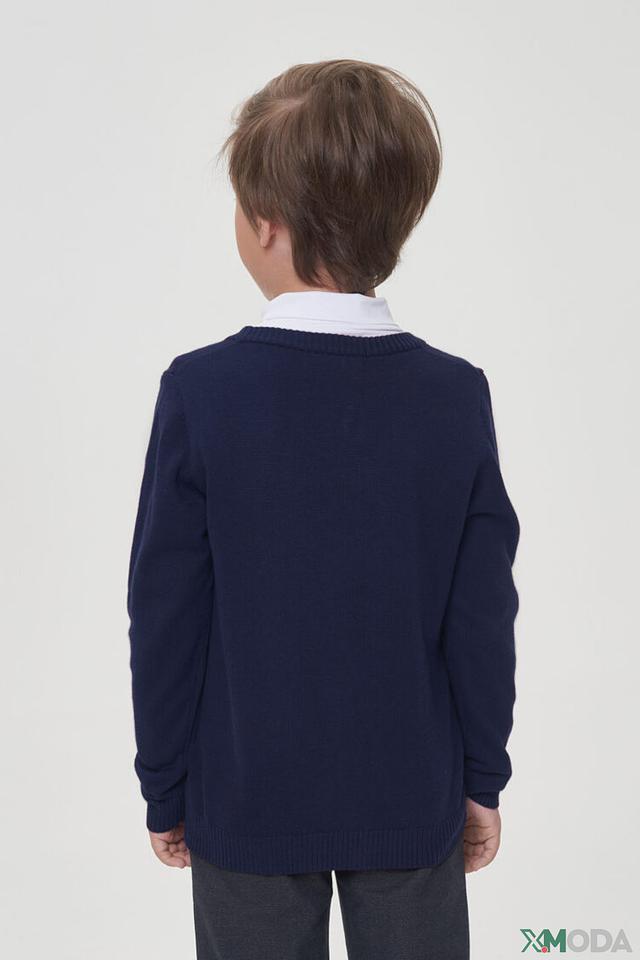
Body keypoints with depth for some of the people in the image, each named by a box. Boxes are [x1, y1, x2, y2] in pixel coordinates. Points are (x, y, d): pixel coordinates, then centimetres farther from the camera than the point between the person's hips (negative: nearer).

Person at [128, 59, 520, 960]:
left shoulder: (200, 391, -16)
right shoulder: (457, 395, -11)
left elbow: (167, 615, -10)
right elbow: (481, 619, -7)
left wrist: (164, 787, 3)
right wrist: (482, 780, 7)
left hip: (248, 797, -1)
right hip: (413, 798, 2)